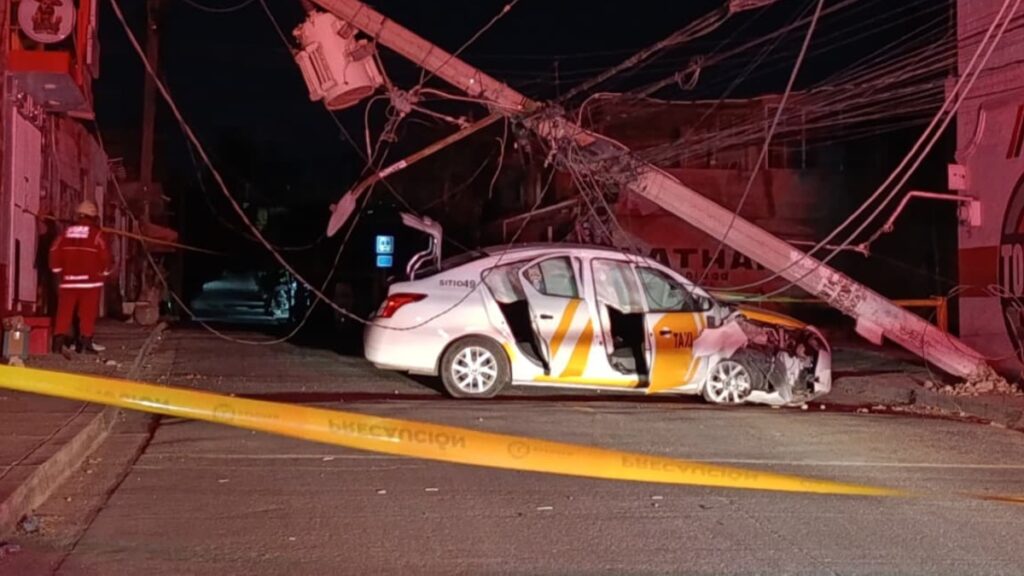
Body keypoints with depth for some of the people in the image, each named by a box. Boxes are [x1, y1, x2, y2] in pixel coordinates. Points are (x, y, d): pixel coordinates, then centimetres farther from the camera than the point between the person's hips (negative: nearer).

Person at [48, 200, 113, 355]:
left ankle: (59, 340, 0)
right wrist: (105, 271, 11)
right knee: (87, 313, 3)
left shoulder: (66, 232, 6)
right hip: (90, 281, -3)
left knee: (64, 312, 6)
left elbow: (54, 253, 5)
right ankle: (85, 342, 3)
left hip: (68, 280, 3)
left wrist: (59, 272, 16)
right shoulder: (96, 234, -6)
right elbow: (105, 257, -8)